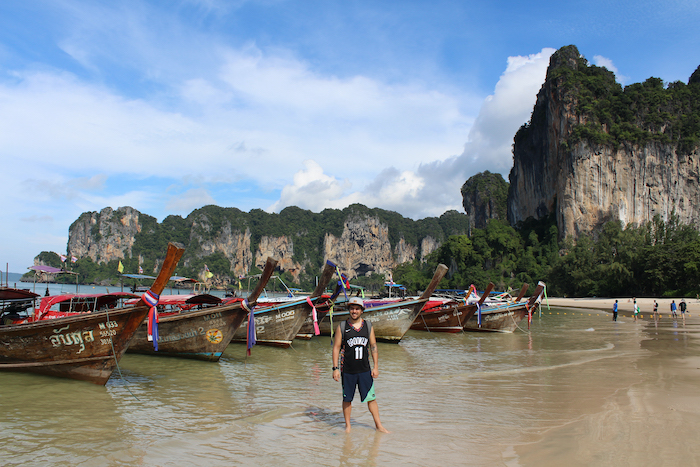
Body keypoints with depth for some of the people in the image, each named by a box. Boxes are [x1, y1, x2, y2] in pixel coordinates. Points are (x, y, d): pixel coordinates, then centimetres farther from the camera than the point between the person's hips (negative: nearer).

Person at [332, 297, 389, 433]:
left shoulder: (368, 327, 5)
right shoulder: (342, 327, -1)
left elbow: (373, 347, 8)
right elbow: (336, 348, 0)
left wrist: (376, 367, 2)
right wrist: (335, 368, -6)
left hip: (365, 370, 1)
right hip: (347, 371, -1)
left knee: (371, 398, 4)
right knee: (347, 399, 8)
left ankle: (378, 425, 16)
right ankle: (347, 425, 24)